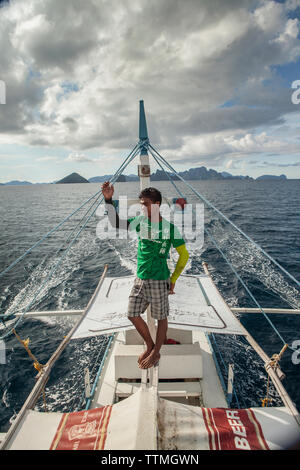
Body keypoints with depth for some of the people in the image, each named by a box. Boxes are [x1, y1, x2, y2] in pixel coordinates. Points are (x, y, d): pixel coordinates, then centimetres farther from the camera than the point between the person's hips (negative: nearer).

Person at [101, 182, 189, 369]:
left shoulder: (169, 227, -11)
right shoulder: (141, 222, 2)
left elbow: (184, 255, -4)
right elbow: (116, 223, 2)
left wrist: (173, 280, -2)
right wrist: (109, 200, -10)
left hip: (159, 281, -5)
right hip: (140, 279, 5)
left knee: (161, 318, 10)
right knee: (133, 314, 9)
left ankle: (156, 353, 33)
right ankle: (150, 346, 32)